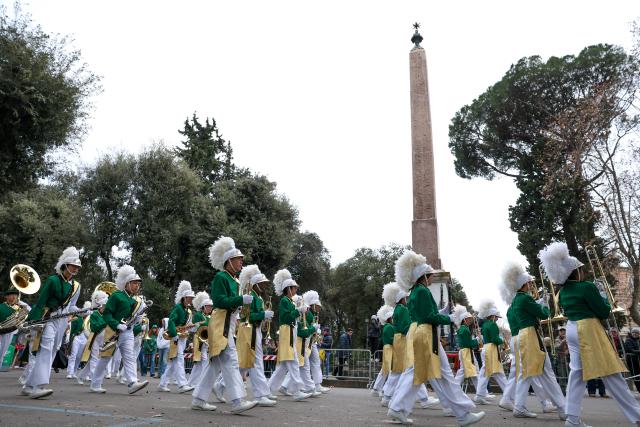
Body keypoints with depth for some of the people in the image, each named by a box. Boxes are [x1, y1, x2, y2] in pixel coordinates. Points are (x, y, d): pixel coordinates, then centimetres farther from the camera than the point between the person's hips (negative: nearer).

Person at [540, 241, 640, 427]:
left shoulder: (563, 292, 9)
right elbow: (605, 312, -8)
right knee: (610, 373, -2)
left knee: (577, 372, 6)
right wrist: (603, 296, 10)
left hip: (571, 330, 7)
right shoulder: (587, 287, -13)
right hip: (588, 330, -7)